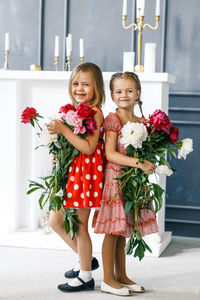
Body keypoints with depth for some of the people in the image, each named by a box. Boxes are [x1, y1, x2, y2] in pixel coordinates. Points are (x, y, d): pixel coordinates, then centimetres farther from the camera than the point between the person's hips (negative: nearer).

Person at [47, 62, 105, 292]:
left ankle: (85, 276, 18)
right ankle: (86, 260, 31)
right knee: (55, 221, 15)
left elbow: (88, 147, -24)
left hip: (85, 174, -9)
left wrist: (63, 130, -26)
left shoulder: (95, 112, -14)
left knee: (79, 226, 1)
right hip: (70, 173, 9)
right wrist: (56, 132, 2)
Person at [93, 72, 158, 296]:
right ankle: (108, 280, 7)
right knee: (113, 231, -2)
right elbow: (110, 154, -17)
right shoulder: (112, 119, -9)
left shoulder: (142, 122, 11)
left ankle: (121, 276, 23)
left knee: (122, 230, 14)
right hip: (115, 177, -6)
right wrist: (139, 163, -22)